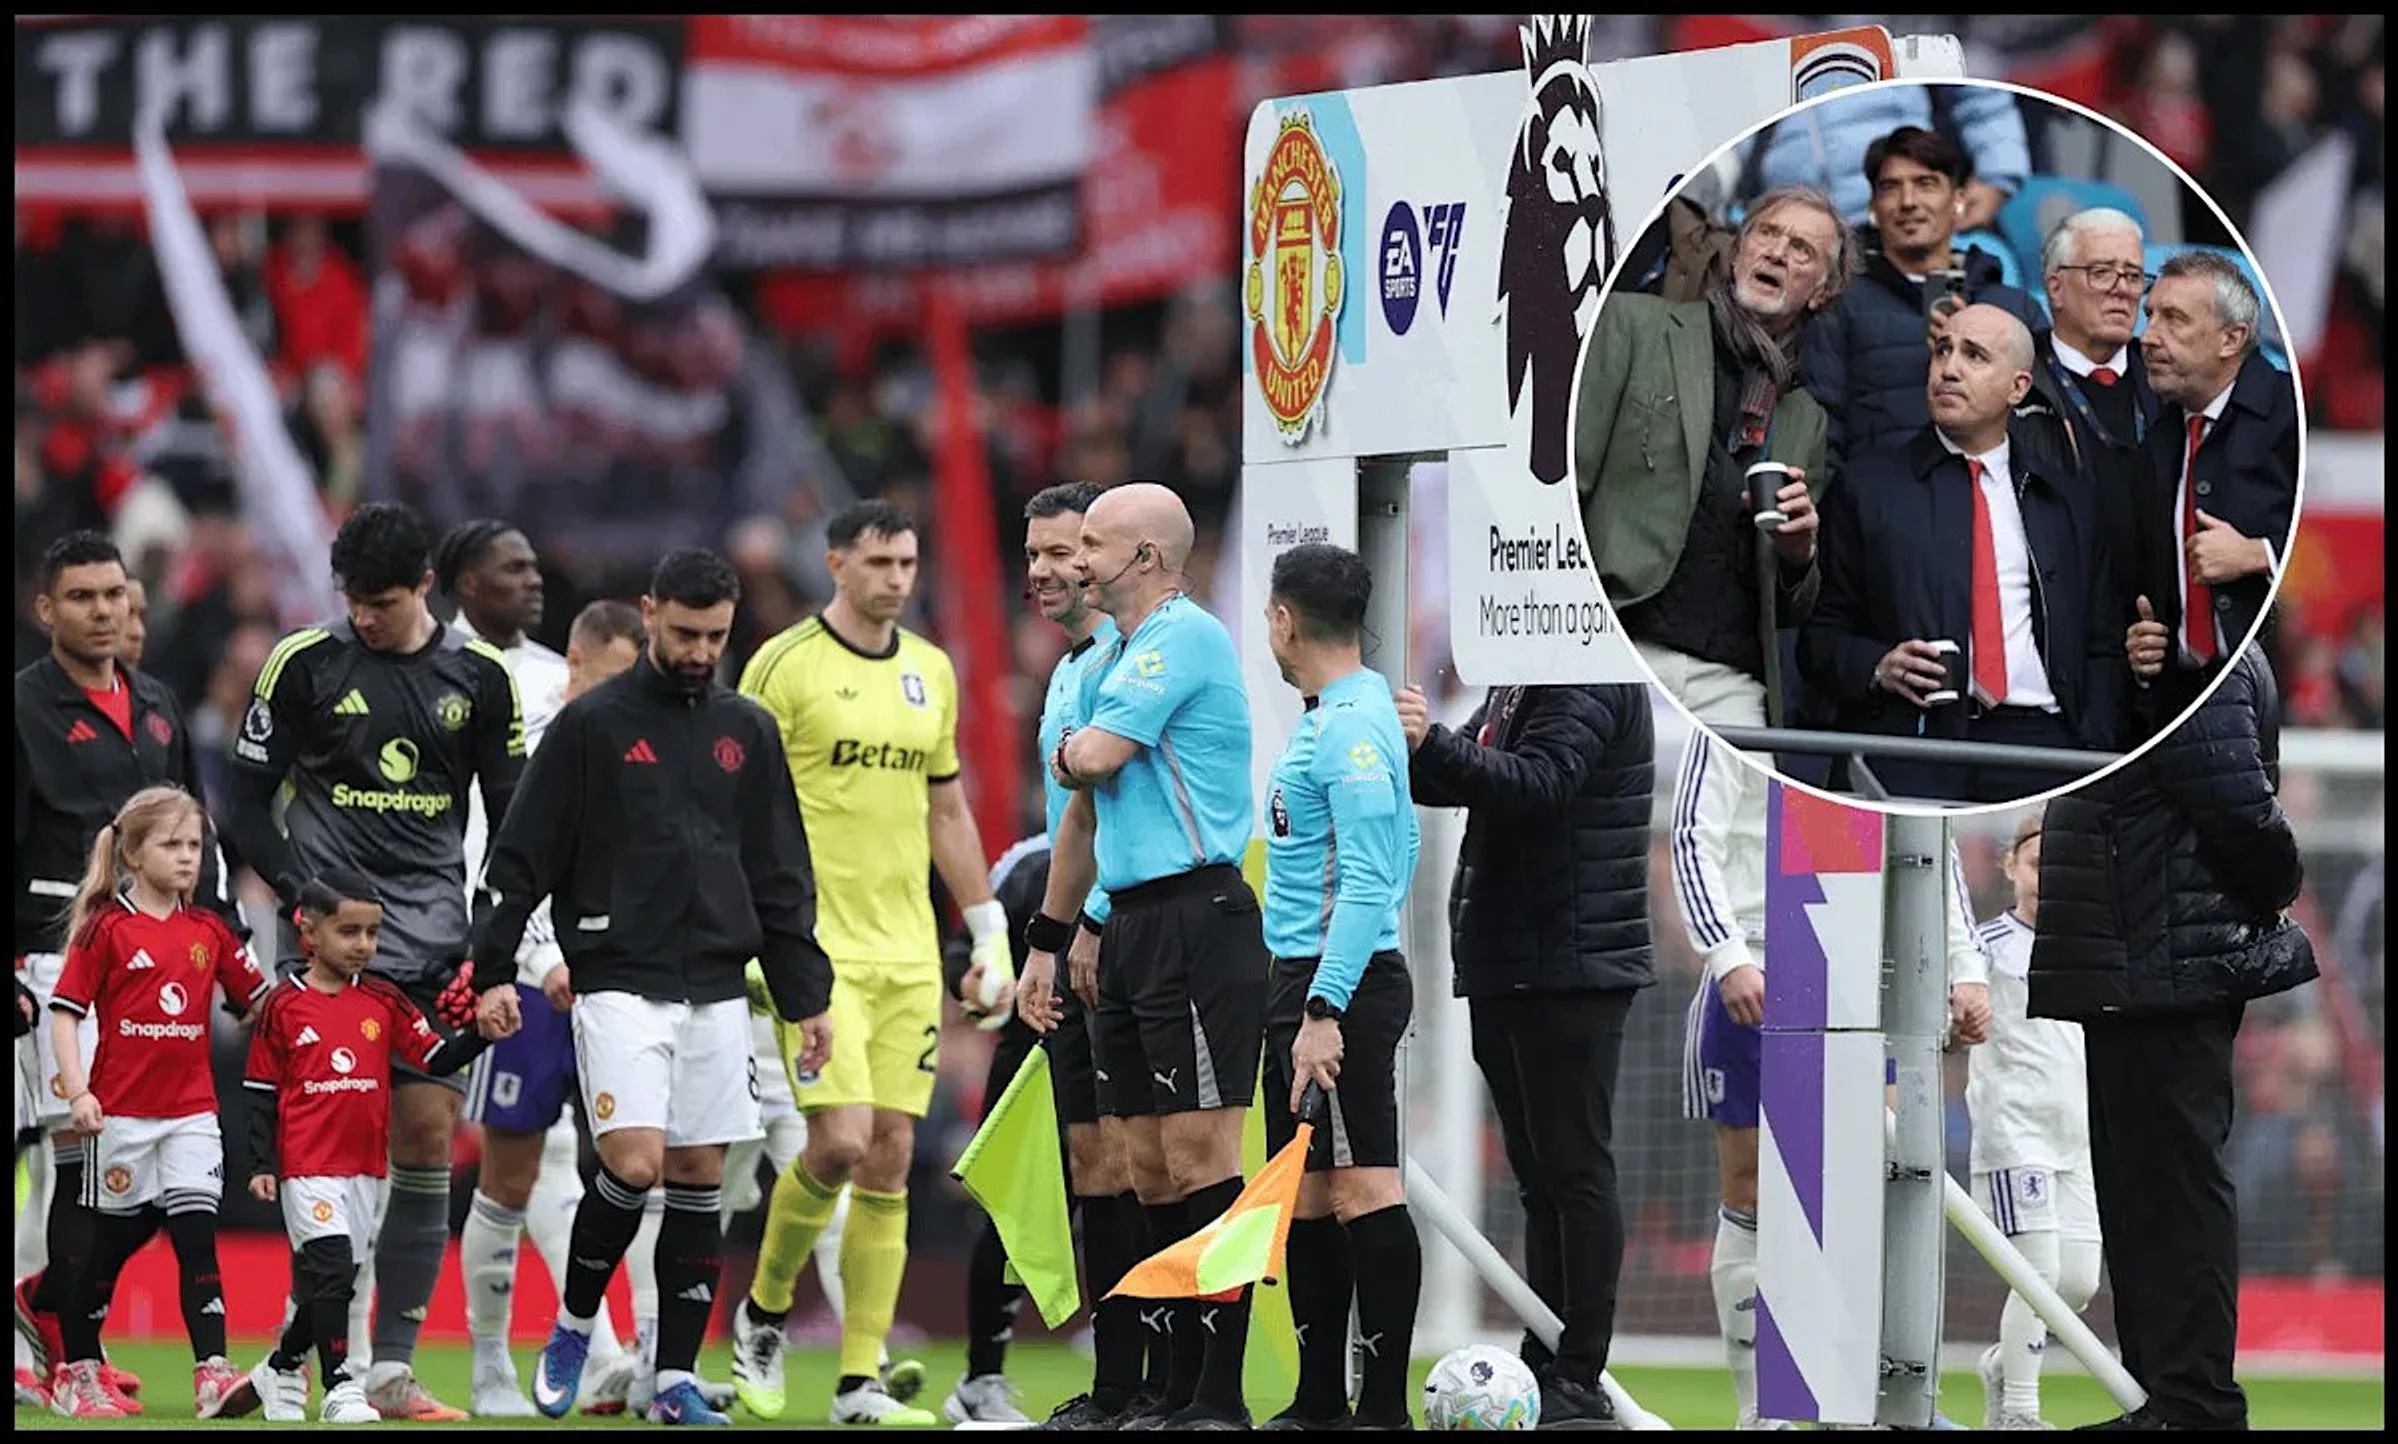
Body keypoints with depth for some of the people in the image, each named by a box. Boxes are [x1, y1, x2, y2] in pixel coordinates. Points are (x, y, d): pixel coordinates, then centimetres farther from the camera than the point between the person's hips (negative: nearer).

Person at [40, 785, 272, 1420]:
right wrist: (77, 1091, -17)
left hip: (191, 1111, 3)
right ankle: (75, 1372, 21)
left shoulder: (209, 931, 8)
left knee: (197, 1236, -7)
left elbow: (258, 998, 13)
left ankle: (212, 1373, -14)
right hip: (122, 1111, -3)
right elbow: (65, 1012, -7)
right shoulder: (106, 928, -5)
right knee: (112, 1243, 6)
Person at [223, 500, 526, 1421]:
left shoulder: (480, 677, 7)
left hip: (433, 939, 2)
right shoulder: (304, 664, 2)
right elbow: (247, 806, 5)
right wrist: (302, 893, -9)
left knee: (427, 1137, -2)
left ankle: (391, 1369, 1)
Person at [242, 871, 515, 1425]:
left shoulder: (383, 1001, 6)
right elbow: (261, 1094, 0)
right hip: (307, 1166, -5)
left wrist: (479, 1034, -12)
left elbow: (437, 1060, 5)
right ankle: (340, 1391, -14)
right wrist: (262, 1165, -6)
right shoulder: (283, 1006, -4)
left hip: (365, 1167, 5)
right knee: (330, 1269, -16)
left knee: (335, 1281, 12)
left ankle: (282, 1369, 32)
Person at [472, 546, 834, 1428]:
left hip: (717, 991, 4)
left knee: (700, 1179, 2)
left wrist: (806, 997, 11)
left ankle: (675, 1382, 7)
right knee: (634, 1165, -16)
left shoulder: (748, 733, 11)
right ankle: (572, 1327, 8)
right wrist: (490, 968, -8)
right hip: (619, 984, -4)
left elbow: (782, 878, 15)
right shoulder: (591, 725, -2)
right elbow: (522, 858, -1)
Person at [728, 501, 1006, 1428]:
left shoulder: (932, 672, 12)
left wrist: (990, 929, 15)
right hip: (814, 945, -5)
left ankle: (862, 1381, 4)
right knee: (839, 1141, -14)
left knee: (890, 1158, 1)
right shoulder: (784, 665, -5)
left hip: (907, 951, 5)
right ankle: (763, 1313, 12)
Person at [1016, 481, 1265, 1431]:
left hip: (1196, 916, -9)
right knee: (1150, 1167, 8)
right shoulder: (1107, 661, 19)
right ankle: (1180, 1395, 11)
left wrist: (1068, 752, 6)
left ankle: (1220, 1398, -10)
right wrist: (1048, 943, 25)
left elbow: (1095, 757, -18)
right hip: (1129, 926, 9)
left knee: (1199, 1157, -10)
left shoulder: (1183, 638, -10)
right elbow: (1082, 816, 26)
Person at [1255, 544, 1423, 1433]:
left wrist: (1325, 1010, -26)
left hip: (1341, 984, -11)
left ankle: (1384, 1405, -13)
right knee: (1307, 1194, 12)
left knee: (1364, 1188, -11)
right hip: (1303, 979, 11)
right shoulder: (1333, 717, 16)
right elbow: (1399, 851, 24)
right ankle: (1319, 1402, 16)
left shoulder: (1352, 727, -15)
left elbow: (1368, 884, -21)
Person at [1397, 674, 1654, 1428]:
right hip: (1509, 968, 10)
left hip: (1569, 969, -10)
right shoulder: (1516, 688, 18)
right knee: (1540, 1179, 12)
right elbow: (1458, 780, 18)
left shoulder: (1591, 686, -12)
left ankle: (1580, 1381, -8)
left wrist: (1432, 744, -36)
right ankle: (1544, 1367, 17)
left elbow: (1537, 784, -26)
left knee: (1574, 1171, -8)